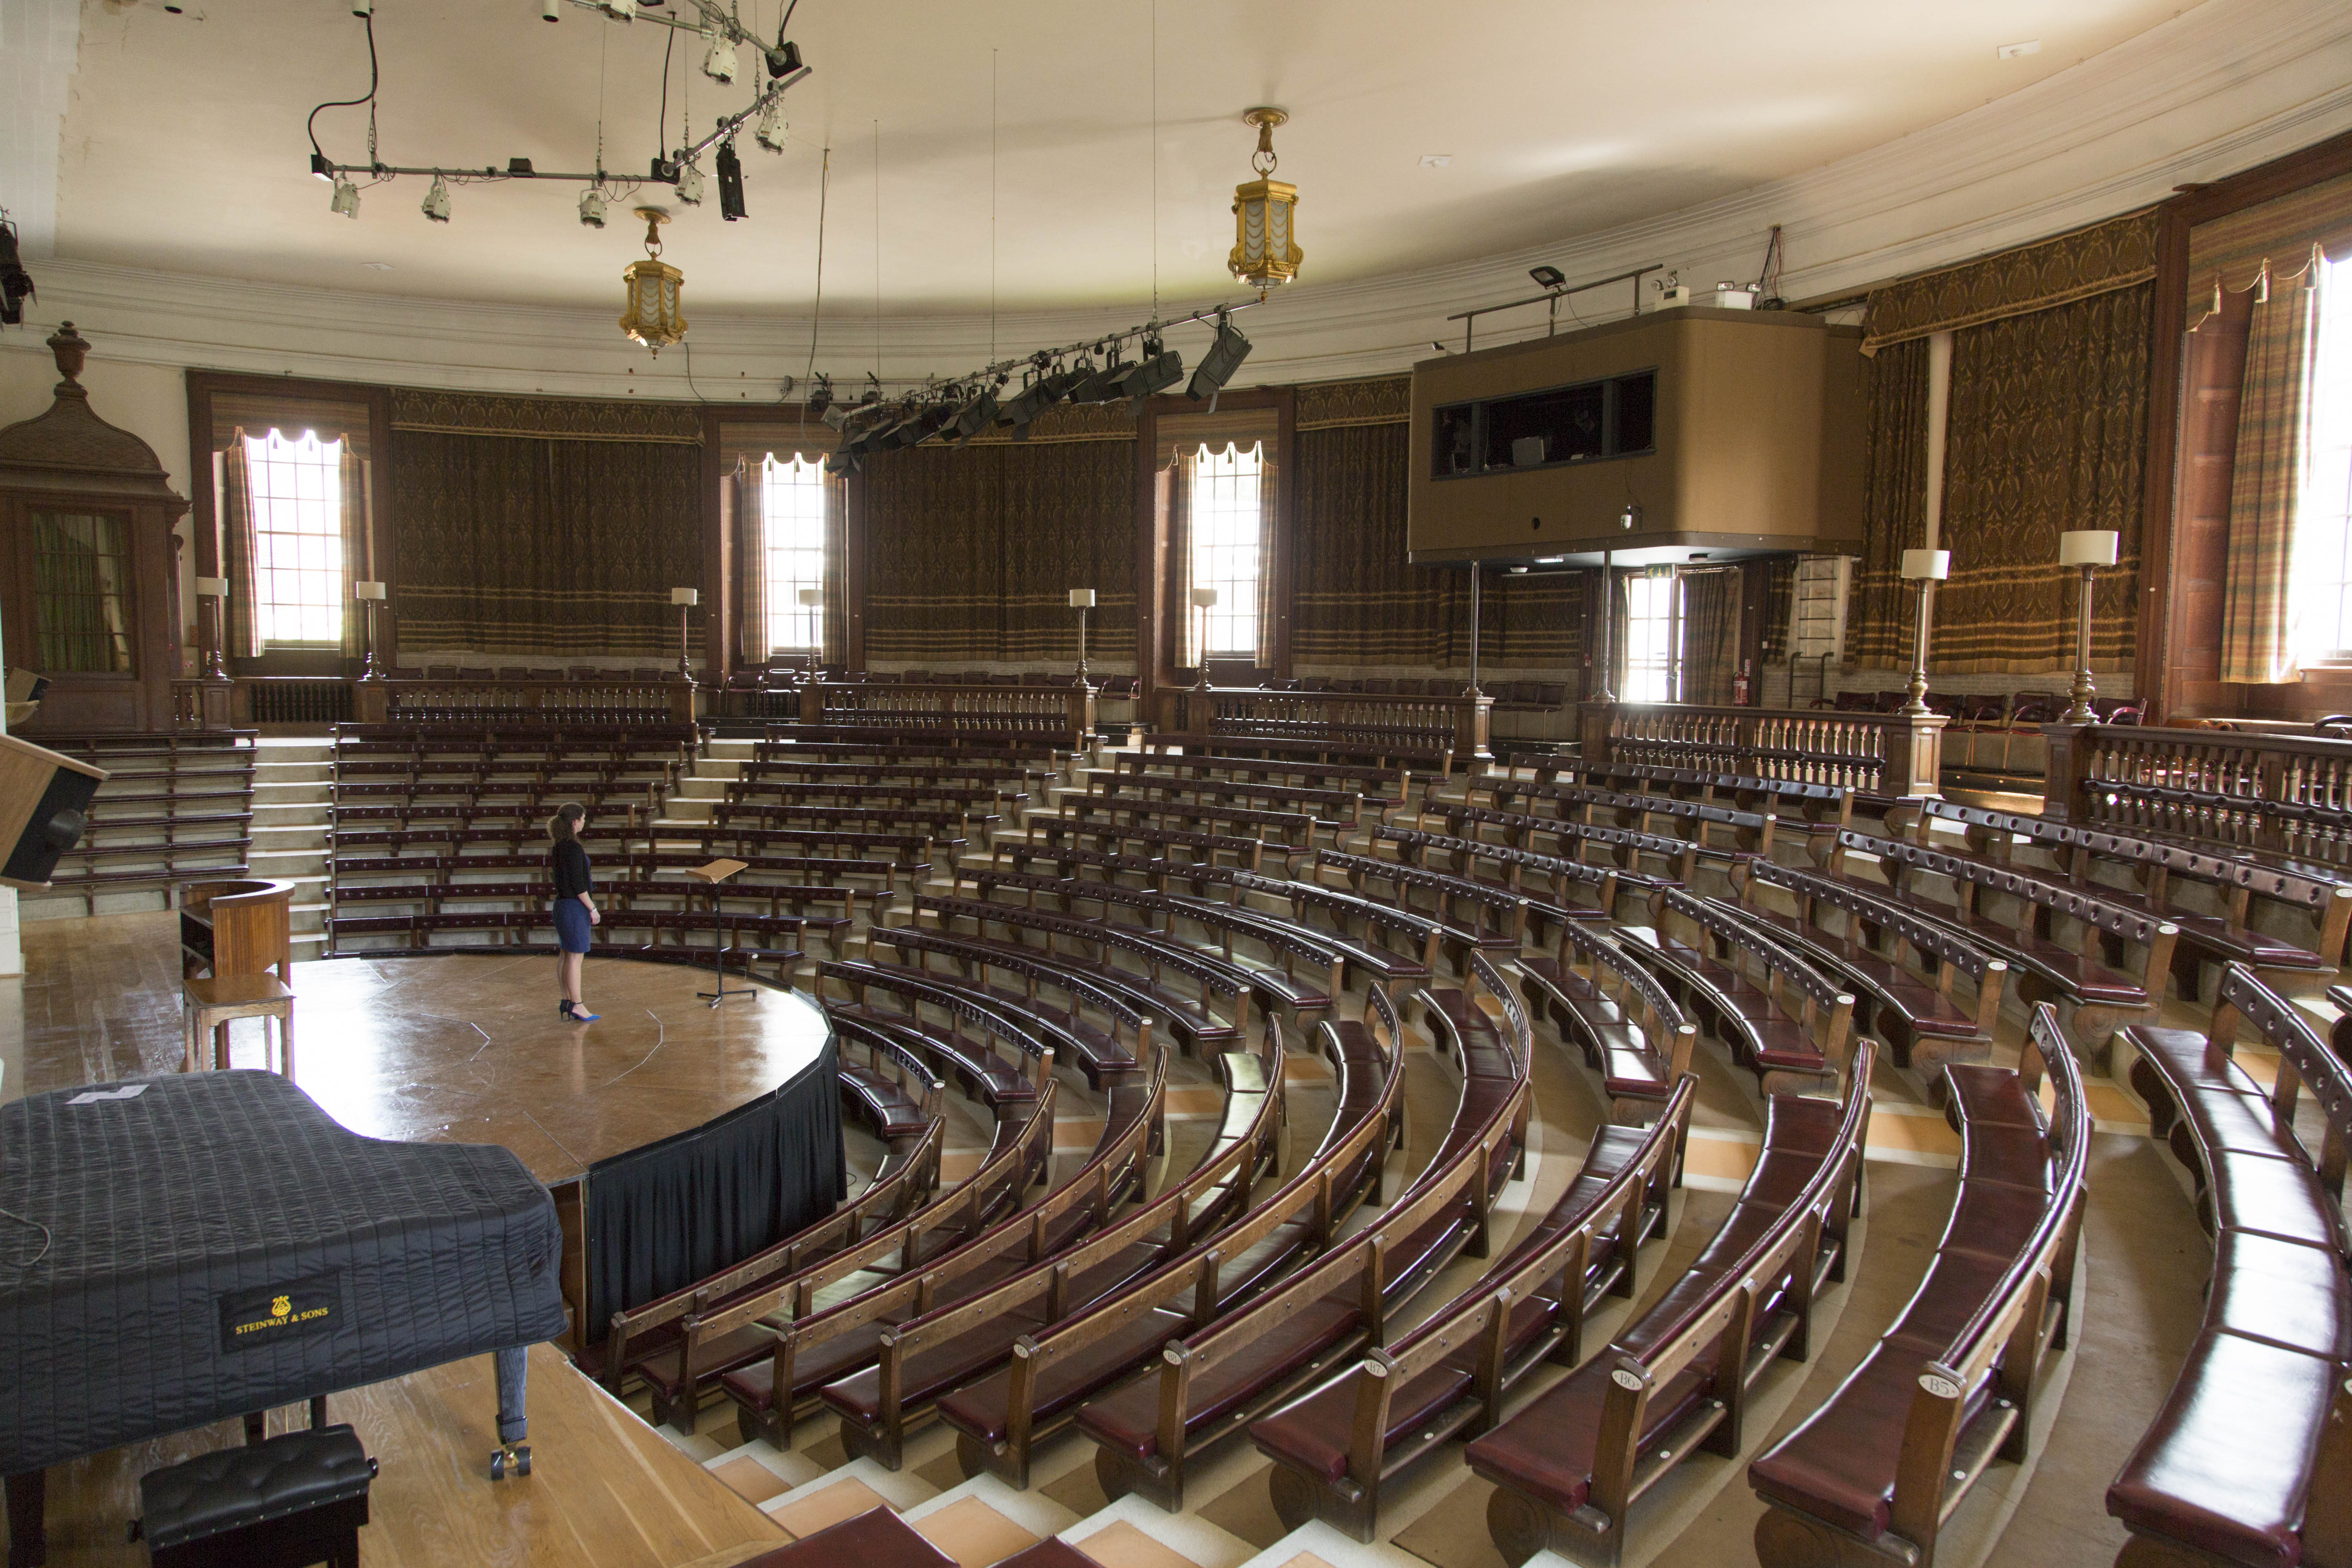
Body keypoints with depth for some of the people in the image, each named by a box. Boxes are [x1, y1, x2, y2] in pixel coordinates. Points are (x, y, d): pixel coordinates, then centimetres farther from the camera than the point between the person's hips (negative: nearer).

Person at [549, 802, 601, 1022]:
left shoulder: (558, 846, 8)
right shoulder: (573, 848, -20)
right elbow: (578, 884, -20)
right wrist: (593, 909, -13)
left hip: (562, 904, 10)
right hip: (575, 907, -10)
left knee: (565, 955, 15)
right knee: (576, 957, -4)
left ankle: (567, 1002, 23)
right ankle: (576, 1007, 1)